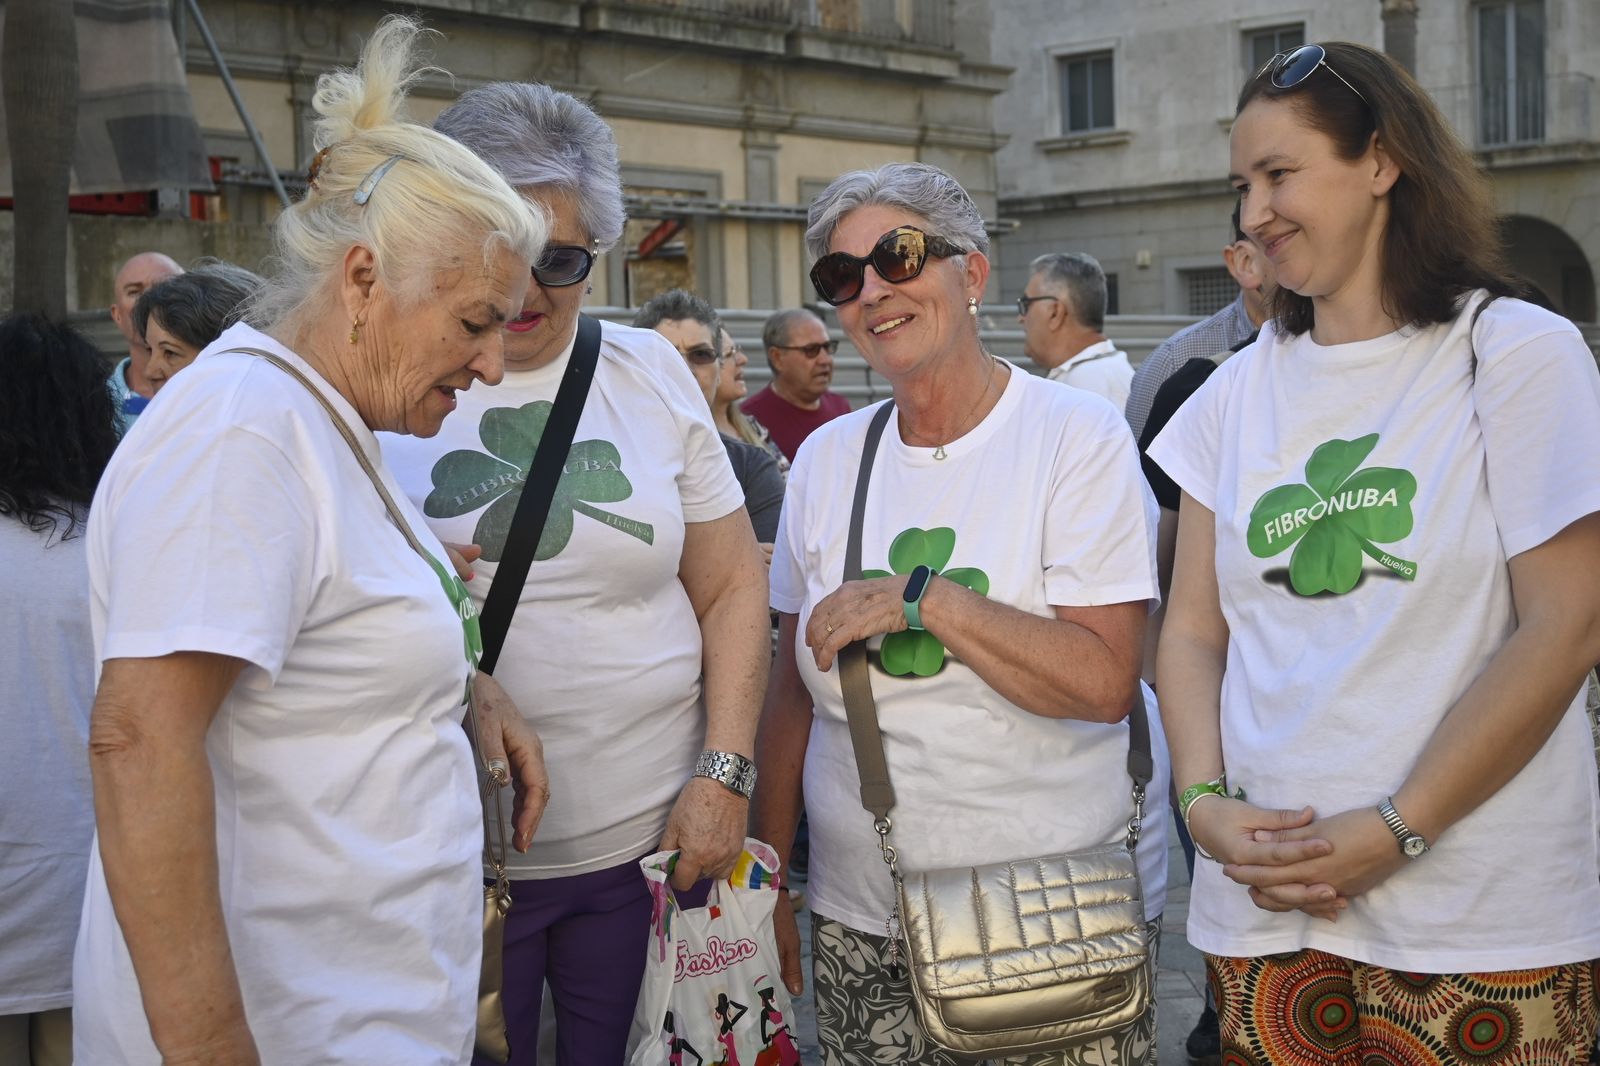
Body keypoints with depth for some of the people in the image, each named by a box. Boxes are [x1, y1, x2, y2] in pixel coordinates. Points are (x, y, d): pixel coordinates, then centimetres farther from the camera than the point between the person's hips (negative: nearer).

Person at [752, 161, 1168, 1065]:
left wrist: (925, 600, -21)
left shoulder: (1079, 436, -9)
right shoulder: (826, 459, 5)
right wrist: (768, 882, 9)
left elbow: (1106, 683, -18)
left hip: (1065, 914, -3)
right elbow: (793, 691, 10)